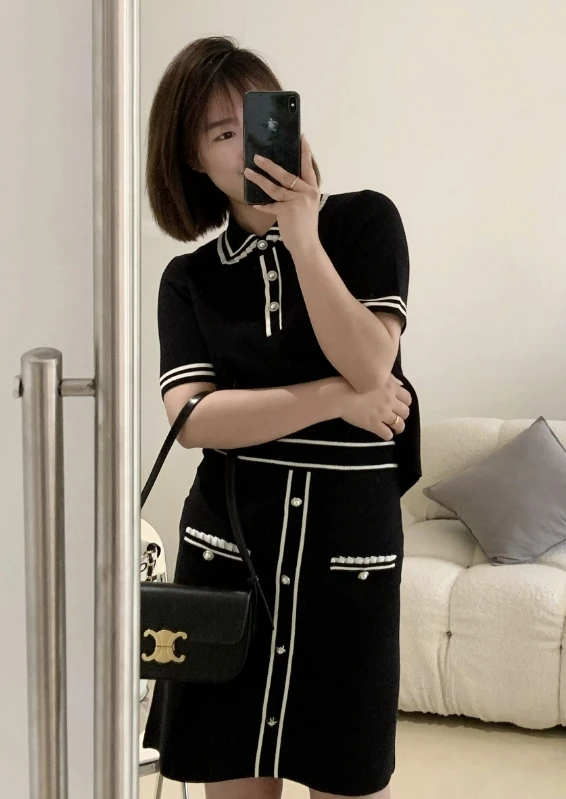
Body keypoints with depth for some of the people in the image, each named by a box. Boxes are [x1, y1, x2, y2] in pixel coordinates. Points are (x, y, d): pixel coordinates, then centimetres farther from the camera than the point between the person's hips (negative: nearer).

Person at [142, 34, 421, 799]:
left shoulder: (364, 220, 1)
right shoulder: (188, 277, 5)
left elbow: (370, 370, -12)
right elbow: (193, 418, -10)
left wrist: (302, 236, -16)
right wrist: (337, 398, -14)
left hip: (347, 538, -1)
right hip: (228, 541, 2)